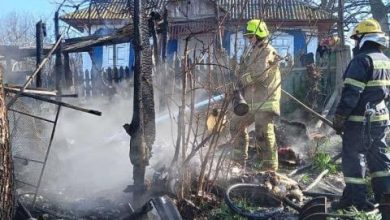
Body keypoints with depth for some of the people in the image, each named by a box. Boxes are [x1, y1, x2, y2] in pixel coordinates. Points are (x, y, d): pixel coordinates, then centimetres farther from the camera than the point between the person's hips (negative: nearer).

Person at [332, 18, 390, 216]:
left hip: (360, 121, -8)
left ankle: (355, 201, 6)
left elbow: (350, 94, -20)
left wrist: (339, 118, -14)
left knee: (354, 159, 0)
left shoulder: (362, 60, -16)